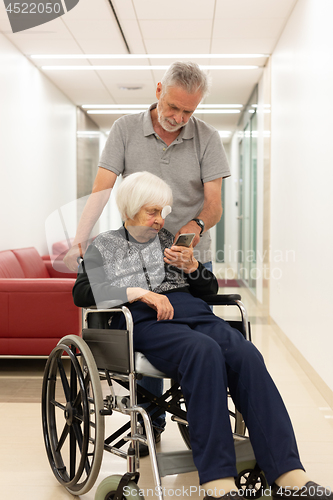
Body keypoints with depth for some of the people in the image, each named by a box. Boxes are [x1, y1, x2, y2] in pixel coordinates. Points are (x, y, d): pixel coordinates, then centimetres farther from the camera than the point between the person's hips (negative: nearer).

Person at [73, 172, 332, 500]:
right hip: (142, 320, -4)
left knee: (247, 355, -29)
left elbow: (209, 289, 29)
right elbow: (82, 293, 0)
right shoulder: (104, 246, 18)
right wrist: (139, 292, -11)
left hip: (191, 310, 4)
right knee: (204, 351, -37)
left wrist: (191, 267, 6)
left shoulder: (172, 239, 29)